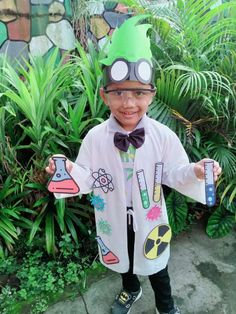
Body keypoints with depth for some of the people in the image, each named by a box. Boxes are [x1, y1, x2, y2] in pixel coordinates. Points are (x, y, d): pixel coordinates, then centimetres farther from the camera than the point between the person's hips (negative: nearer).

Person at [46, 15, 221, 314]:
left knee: (154, 264, 23)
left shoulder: (163, 136, -18)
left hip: (149, 220, -1)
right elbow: (88, 179, -12)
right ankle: (130, 290, 64)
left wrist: (195, 172, -32)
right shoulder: (95, 138, -18)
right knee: (123, 260, 29)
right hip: (114, 220, 2)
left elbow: (174, 174, -12)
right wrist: (71, 172, -32)